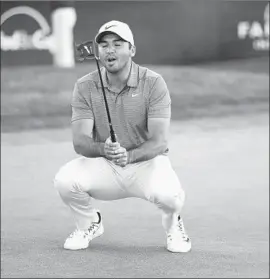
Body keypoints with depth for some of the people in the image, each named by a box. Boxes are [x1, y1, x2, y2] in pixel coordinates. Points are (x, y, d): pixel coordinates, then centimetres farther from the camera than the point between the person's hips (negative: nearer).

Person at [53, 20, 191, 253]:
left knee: (169, 194, -35)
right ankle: (89, 224, 7)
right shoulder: (85, 87, -5)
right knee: (65, 180, -27)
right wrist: (103, 149, -38)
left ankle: (172, 224, 5)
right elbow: (80, 142, -14)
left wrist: (129, 156, -40)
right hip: (103, 166, 2)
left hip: (146, 162, -2)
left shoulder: (153, 83, -12)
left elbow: (159, 142, -20)